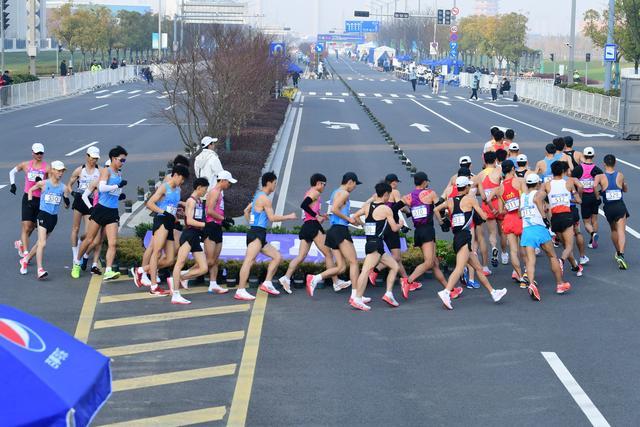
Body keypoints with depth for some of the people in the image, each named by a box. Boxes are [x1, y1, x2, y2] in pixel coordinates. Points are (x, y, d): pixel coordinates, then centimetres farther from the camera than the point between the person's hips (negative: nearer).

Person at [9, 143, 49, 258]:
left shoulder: (47, 167, -1)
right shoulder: (25, 165, 3)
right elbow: (12, 172, 20)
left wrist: (41, 182, -17)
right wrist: (13, 184, 9)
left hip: (40, 200, 1)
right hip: (28, 198, -1)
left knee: (33, 226, 12)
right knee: (26, 227, -9)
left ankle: (21, 243, 38)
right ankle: (25, 253, -8)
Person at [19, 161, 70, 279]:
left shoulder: (63, 187, 3)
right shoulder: (43, 183, -5)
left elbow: (66, 206, 9)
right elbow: (30, 190, 13)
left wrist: (67, 202, -11)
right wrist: (30, 201, 3)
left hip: (54, 217, 4)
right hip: (43, 215, -4)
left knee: (40, 243, 14)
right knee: (42, 243, -16)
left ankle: (26, 260, 35)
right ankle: (40, 270, -18)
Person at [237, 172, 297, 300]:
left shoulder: (258, 196, 21)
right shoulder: (265, 198, -10)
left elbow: (246, 211, 28)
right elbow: (272, 218, -13)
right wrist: (289, 217, -4)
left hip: (259, 235, 11)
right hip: (257, 234, -11)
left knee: (277, 256, 11)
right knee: (249, 260, -17)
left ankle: (267, 283, 6)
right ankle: (240, 291, -25)